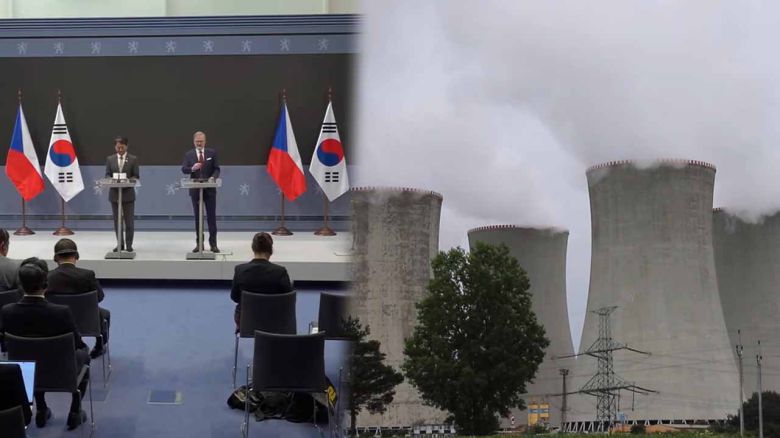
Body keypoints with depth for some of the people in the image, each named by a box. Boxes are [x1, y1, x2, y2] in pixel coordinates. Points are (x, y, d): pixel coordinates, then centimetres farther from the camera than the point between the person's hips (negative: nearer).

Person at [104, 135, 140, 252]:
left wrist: (128, 181, -20)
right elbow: (107, 175, 5)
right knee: (117, 220, 8)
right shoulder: (110, 159, 7)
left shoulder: (133, 159, 1)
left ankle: (129, 244, 5)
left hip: (128, 193, -2)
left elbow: (136, 176, -1)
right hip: (114, 193, 2)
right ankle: (120, 244, 15)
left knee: (129, 220, -2)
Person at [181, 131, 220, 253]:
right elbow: (183, 169, -6)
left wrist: (213, 177, -19)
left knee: (211, 216, 0)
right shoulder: (189, 154, 4)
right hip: (195, 190, 1)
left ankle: (213, 243, 3)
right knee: (198, 217, 6)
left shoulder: (212, 153, 3)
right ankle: (199, 243, 11)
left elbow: (216, 169, 2)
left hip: (209, 189, -1)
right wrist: (192, 168, -27)